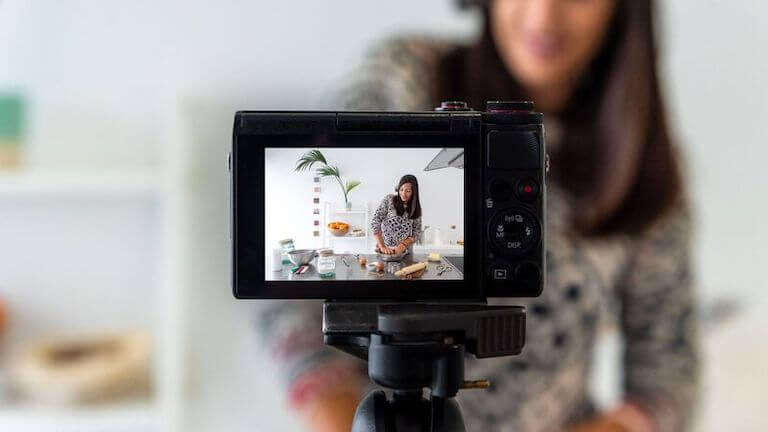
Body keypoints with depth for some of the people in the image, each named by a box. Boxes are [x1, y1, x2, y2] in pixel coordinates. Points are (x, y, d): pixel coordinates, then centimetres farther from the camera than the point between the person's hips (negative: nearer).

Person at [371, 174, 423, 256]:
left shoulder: (416, 208, 6)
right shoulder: (389, 200, -3)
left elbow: (416, 232, 5)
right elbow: (375, 221, -9)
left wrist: (403, 245, -13)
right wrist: (382, 246, -16)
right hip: (385, 250, -2)